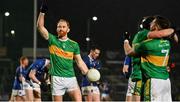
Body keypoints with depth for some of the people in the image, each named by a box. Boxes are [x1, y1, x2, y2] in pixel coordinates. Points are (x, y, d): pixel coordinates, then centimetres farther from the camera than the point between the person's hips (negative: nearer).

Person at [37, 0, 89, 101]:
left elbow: (79, 61, 9)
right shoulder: (52, 40, 4)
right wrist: (42, 12, -16)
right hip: (57, 78, -1)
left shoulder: (74, 44, 7)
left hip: (71, 78, 1)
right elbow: (40, 26, -5)